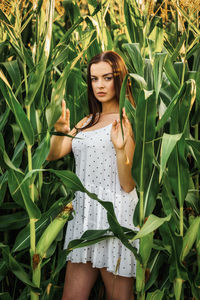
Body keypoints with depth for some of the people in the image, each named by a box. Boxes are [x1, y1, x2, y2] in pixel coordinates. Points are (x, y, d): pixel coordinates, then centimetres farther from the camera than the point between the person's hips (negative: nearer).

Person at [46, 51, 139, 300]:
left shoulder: (128, 120, -5)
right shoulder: (88, 121, 16)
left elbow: (128, 185, -10)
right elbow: (52, 155, 9)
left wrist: (121, 148, -26)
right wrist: (60, 131, -10)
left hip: (115, 214, -6)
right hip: (84, 214, 7)